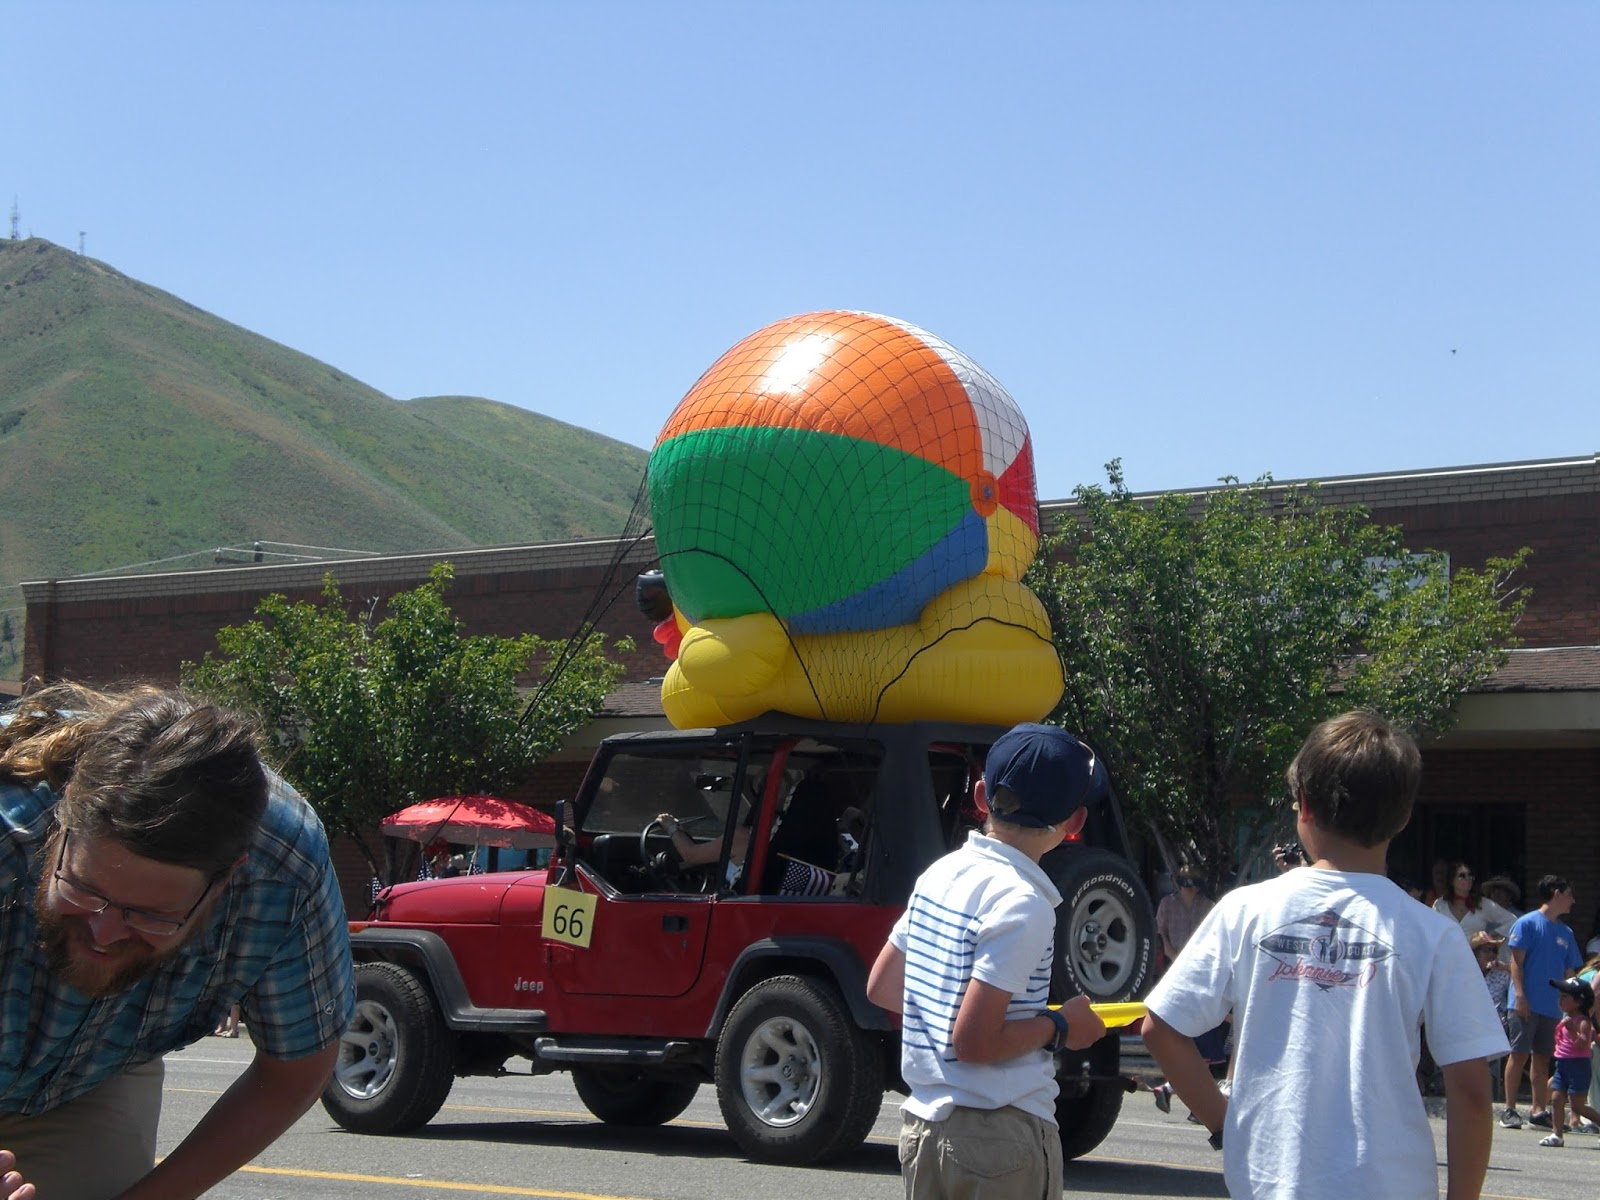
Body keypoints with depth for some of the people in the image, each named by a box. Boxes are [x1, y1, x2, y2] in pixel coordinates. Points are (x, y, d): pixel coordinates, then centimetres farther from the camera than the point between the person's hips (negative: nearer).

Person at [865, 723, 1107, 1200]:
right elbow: (974, 1042, -21)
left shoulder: (942, 874, 6)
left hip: (924, 1124, 8)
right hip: (1000, 1136, -8)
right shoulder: (1020, 903, -18)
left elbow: (881, 988, 16)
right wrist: (1059, 1028, -7)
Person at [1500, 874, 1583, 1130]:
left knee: (1542, 1057, 8)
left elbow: (1569, 971, 18)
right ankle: (1509, 1109, 0)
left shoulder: (1566, 933, 15)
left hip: (1552, 1006, 6)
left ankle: (1538, 1110, 12)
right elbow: (1516, 960, -7)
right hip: (1526, 1004, -6)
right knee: (1519, 1054, -4)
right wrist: (1519, 994, -15)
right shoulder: (1528, 923, -3)